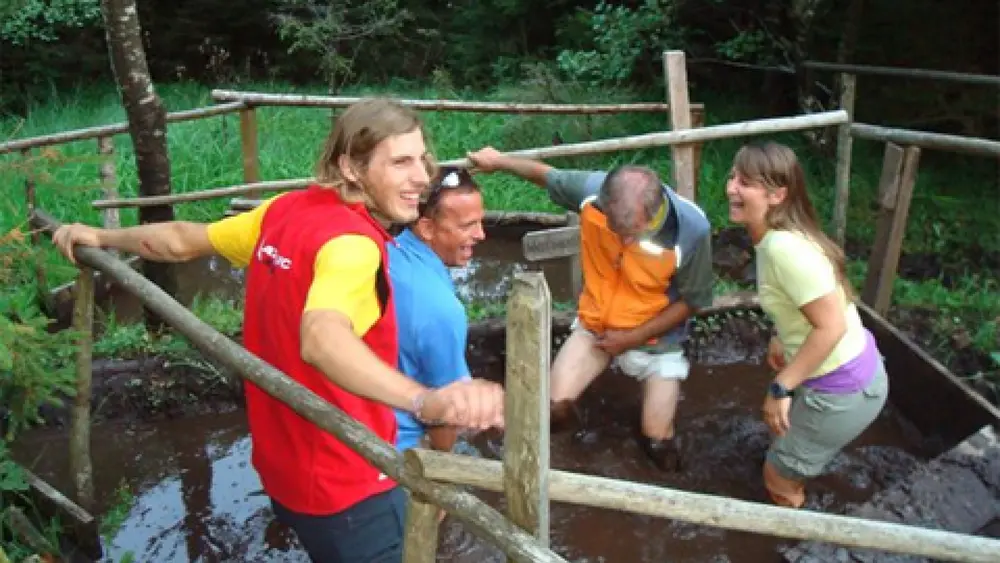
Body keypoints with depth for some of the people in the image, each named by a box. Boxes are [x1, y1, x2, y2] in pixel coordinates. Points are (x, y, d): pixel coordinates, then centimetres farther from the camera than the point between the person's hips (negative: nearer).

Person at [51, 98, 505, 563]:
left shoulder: (285, 210, -1)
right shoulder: (353, 243, -28)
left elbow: (183, 242, 11)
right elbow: (322, 339, -48)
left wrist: (104, 238, 28)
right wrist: (425, 401, -63)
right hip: (346, 484, -9)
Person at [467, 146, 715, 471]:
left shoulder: (692, 228, -30)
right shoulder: (593, 189, -27)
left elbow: (691, 300, -15)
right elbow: (547, 175, -4)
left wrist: (632, 338, -16)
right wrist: (499, 161, 7)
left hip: (656, 338, -2)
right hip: (594, 324, 2)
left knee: (659, 446, -3)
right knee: (555, 406, -10)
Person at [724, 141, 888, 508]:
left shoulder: (784, 247, -29)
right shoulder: (775, 237, -1)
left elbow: (831, 325, -28)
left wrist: (780, 387, -22)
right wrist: (780, 336, 18)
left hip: (841, 389, -9)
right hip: (847, 367, 9)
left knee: (779, 478, 10)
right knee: (782, 439, 31)